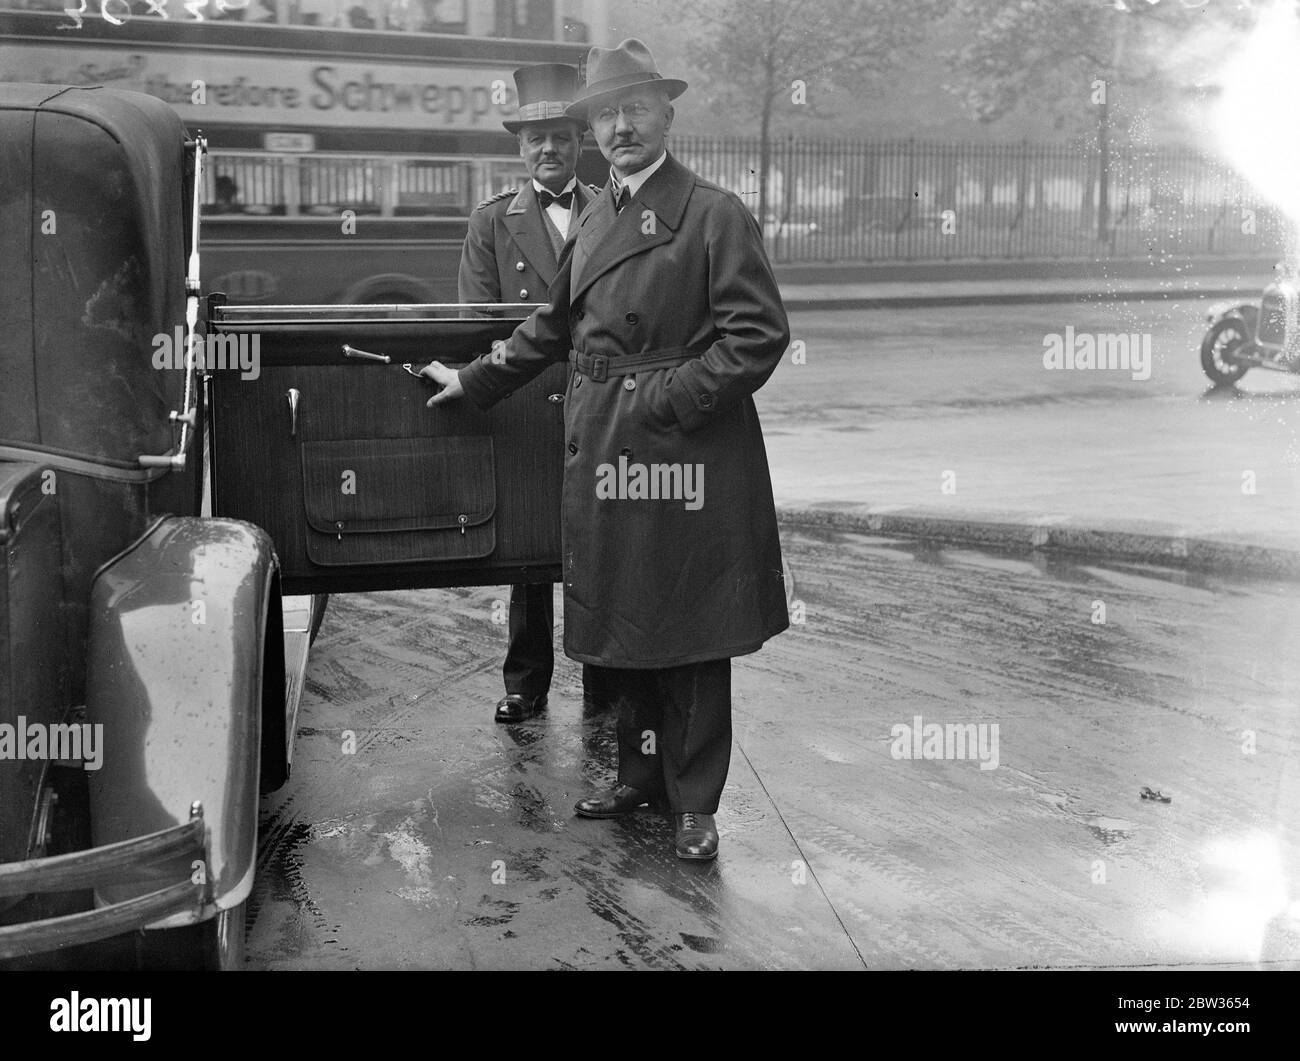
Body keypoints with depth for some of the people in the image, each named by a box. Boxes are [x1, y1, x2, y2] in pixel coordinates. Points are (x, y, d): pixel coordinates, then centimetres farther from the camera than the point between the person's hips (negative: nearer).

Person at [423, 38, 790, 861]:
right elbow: (555, 325, 24)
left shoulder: (715, 215, -8)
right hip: (602, 454, 7)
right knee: (620, 623, 15)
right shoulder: (594, 218, 14)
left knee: (691, 632, 2)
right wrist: (476, 381, 25)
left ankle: (695, 801, 15)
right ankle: (641, 775, 32)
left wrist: (671, 397, -17)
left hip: (688, 454, -7)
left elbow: (760, 333, -14)